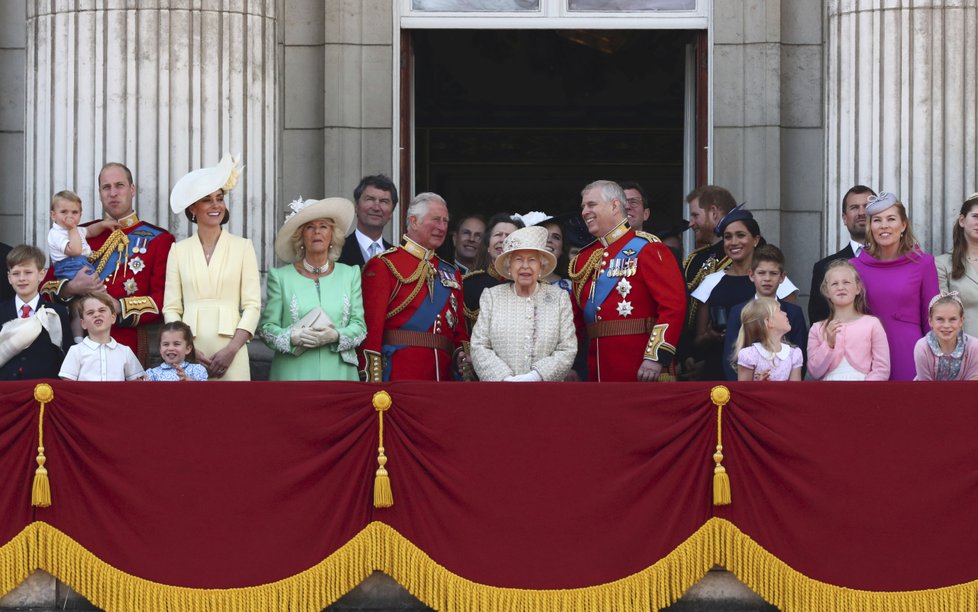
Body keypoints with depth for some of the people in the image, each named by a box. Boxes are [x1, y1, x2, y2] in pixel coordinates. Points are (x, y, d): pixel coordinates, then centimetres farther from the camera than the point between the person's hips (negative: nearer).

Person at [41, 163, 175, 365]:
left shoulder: (158, 240, 4)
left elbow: (163, 301, -5)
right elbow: (45, 287, 13)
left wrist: (117, 307, -15)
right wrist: (71, 289, -8)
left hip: (130, 347, -2)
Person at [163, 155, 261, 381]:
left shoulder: (243, 247, 7)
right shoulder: (179, 250, 10)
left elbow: (252, 305, 2)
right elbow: (171, 308, 5)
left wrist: (231, 350, -10)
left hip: (230, 353, -1)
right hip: (190, 348, 1)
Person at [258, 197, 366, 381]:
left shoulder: (350, 275, 10)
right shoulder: (280, 277, 5)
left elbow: (359, 325, 6)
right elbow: (266, 326, 2)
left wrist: (336, 336, -13)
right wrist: (293, 337, -16)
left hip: (338, 372, 1)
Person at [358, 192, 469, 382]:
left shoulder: (451, 273, 19)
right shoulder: (383, 265, -1)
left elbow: (460, 330, 20)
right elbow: (372, 327, -9)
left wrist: (463, 355, -2)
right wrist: (373, 380, -17)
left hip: (443, 375, 6)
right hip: (398, 374, -6)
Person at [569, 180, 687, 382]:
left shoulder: (647, 249, -5)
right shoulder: (584, 258, 16)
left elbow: (674, 305, -14)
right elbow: (576, 316, 21)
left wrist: (656, 358, -22)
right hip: (597, 371, 7)